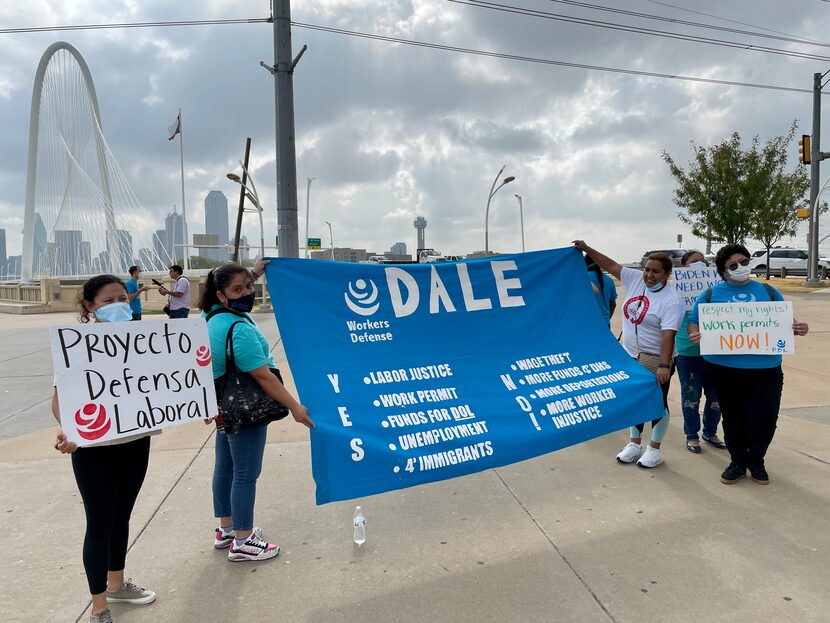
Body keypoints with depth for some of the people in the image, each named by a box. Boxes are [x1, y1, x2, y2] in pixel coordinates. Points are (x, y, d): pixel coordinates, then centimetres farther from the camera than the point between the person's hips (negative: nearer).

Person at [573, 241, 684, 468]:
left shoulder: (672, 301, -18)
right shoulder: (636, 279, -1)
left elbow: (668, 335, -25)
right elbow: (610, 266, 4)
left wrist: (664, 365, -31)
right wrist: (586, 249, 0)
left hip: (655, 361, -6)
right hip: (630, 356, 7)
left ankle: (655, 449, 20)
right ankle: (634, 444, 30)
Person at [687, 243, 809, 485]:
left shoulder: (768, 291, 12)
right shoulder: (711, 294, 6)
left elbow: (786, 321, 16)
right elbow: (694, 322, 5)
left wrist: (799, 328, -6)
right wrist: (696, 334, -17)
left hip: (765, 370, 1)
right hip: (723, 369, -1)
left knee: (764, 418, -1)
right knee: (733, 418, 10)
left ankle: (756, 461, 26)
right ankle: (738, 462, 29)